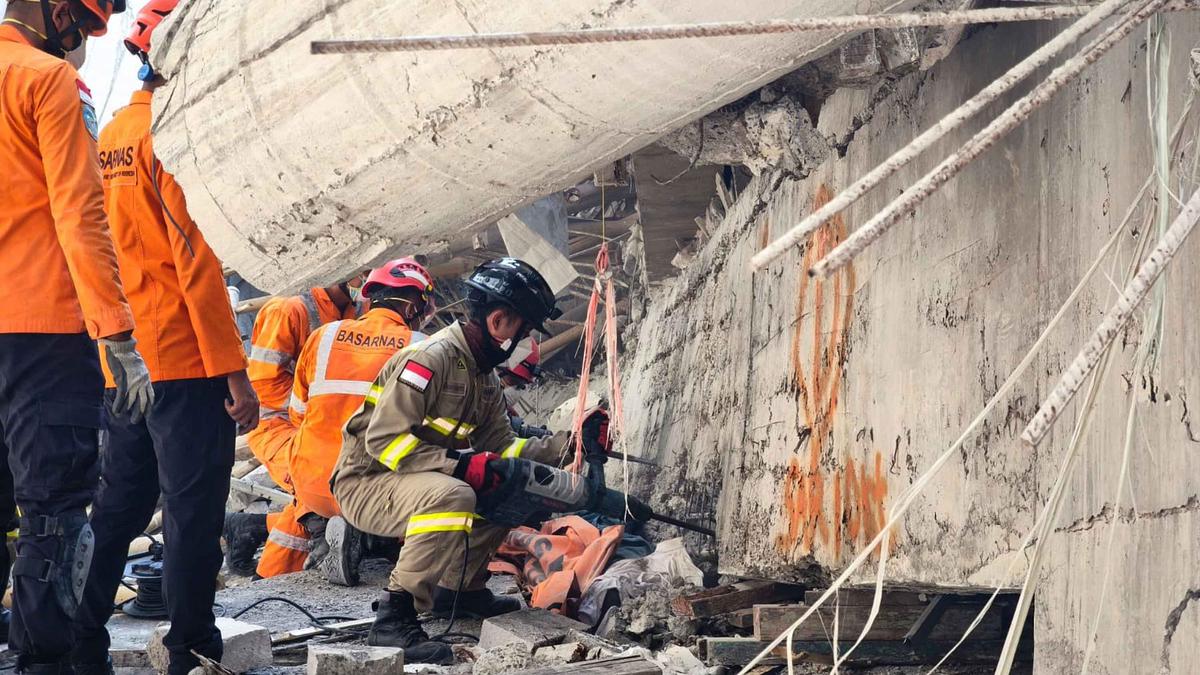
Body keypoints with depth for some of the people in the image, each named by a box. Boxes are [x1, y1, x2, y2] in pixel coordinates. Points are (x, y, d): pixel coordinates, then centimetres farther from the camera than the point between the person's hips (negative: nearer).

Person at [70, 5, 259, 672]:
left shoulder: (111, 135, 14)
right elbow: (196, 258, -17)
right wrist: (235, 371, -16)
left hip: (122, 363, 8)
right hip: (186, 362, -8)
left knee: (118, 511, 14)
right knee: (194, 515, -3)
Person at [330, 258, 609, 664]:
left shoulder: (484, 378, 10)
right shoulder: (433, 357, -21)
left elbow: (500, 447, 11)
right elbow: (383, 440, -26)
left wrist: (567, 445, 2)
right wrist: (460, 464, -31)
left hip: (417, 479, 10)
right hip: (365, 482, -10)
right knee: (452, 495, -36)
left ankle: (460, 588, 17)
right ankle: (393, 618, -32)